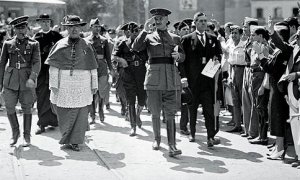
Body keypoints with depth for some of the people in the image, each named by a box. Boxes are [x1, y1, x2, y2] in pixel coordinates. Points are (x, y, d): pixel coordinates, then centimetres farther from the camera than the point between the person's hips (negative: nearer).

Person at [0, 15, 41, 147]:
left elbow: (37, 63, -7)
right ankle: (15, 132, 21)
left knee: (27, 108, 5)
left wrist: (32, 78, -23)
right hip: (11, 79, 1)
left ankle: (27, 136, 18)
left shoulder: (33, 44, 1)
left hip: (27, 80, -1)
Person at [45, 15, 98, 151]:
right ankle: (66, 135, 33)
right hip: (64, 85, 0)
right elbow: (53, 66, 0)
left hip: (82, 86, 0)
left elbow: (93, 68, 8)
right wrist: (53, 84, -6)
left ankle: (75, 141, 12)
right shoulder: (60, 45, 2)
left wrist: (94, 85, 7)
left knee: (80, 113, 1)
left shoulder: (86, 46, 5)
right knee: (63, 112, 8)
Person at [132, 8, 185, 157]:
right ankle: (157, 139, 26)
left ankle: (172, 145, -9)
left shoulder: (175, 38, 13)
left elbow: (182, 57, 13)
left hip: (171, 78, 0)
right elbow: (135, 47, -8)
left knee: (170, 113, -6)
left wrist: (178, 55, -10)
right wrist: (145, 30, -15)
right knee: (155, 112, 7)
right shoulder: (149, 37, 8)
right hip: (154, 77, 0)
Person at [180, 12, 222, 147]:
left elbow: (218, 54, 20)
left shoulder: (213, 39, 12)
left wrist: (217, 58, -4)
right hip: (192, 79, -1)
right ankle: (192, 133, 27)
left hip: (208, 79, 2)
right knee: (192, 108, 10)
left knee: (210, 108, -7)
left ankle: (211, 136, -8)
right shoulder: (187, 39, 2)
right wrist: (183, 76, -11)